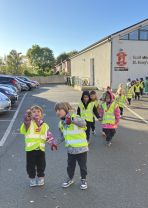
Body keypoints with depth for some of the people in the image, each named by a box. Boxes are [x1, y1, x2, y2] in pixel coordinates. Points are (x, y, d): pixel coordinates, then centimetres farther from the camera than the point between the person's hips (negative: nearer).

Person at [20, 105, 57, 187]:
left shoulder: (44, 125, 7)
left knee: (41, 165, 14)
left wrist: (53, 143, -9)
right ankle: (32, 178, 30)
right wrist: (27, 113, -47)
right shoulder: (29, 123, -3)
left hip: (41, 149, 3)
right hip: (30, 149, -2)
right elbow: (26, 119, -26)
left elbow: (49, 136, 6)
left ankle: (40, 178, 35)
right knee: (31, 165, 9)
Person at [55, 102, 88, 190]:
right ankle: (70, 179, 42)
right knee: (70, 165, 19)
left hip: (81, 148, -5)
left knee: (83, 165, 12)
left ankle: (84, 180, 35)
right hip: (70, 149, 5)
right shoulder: (61, 123, 4)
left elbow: (83, 123, -38)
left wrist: (72, 119, -49)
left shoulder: (75, 117, -17)